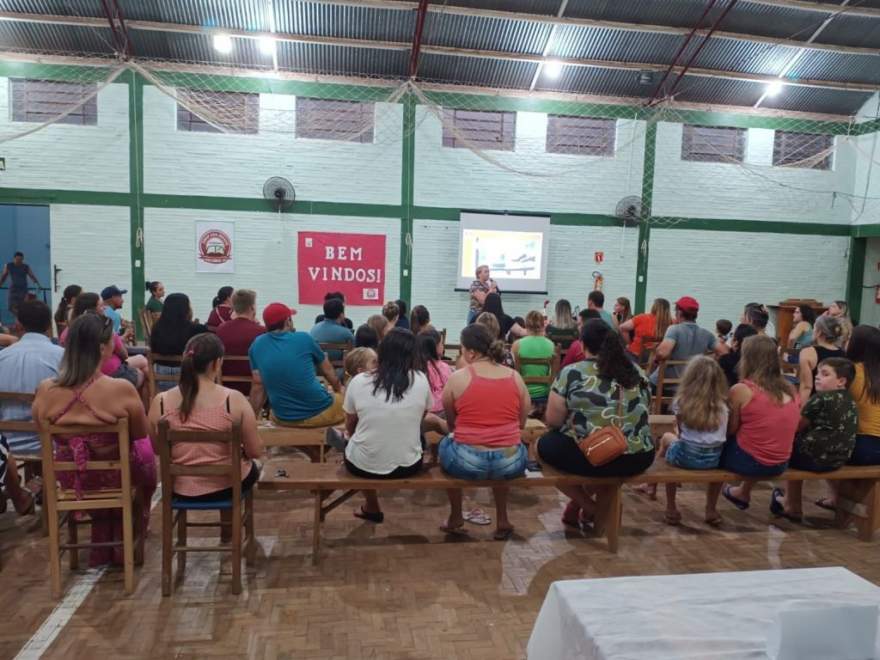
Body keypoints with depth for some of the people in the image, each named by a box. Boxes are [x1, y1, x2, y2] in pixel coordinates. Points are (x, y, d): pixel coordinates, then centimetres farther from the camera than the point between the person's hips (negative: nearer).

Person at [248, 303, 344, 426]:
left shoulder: (257, 345, -1)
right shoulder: (304, 338, -7)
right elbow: (328, 371, 6)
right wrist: (339, 390, 25)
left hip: (283, 419, 4)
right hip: (319, 413, -3)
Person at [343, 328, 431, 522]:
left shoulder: (358, 381, -9)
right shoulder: (421, 381, -8)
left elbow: (350, 427, 7)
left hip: (363, 466, 0)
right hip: (408, 466, 0)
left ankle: (372, 508, 41)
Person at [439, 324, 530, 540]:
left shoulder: (456, 378, -5)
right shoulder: (515, 377, 3)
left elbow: (451, 425, 8)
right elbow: (522, 423, 13)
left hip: (465, 462, -2)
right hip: (510, 463, 3)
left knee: (446, 442, 31)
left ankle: (455, 518, 40)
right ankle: (502, 521, 39)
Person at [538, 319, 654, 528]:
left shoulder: (572, 373, -6)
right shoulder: (637, 372, 8)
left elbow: (552, 421, -4)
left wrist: (571, 418, 17)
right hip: (640, 459, 6)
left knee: (545, 444, 21)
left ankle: (590, 508, 16)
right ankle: (576, 510, 34)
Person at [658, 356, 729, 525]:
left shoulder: (681, 402, -6)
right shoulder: (722, 406, 0)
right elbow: (721, 436, 7)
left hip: (686, 457, -3)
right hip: (714, 459, 3)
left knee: (667, 437, 28)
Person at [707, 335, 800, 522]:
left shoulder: (741, 389, -15)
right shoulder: (791, 390, 1)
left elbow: (730, 430, -7)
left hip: (749, 462, -5)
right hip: (780, 464, 5)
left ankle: (711, 509, 29)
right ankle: (744, 493, 55)